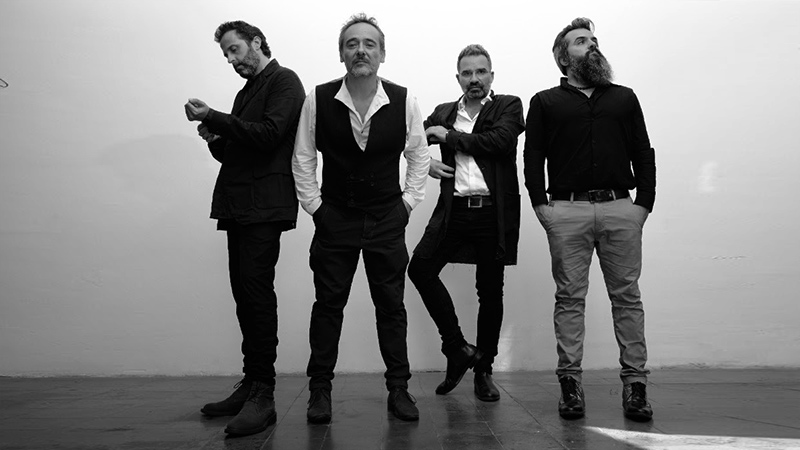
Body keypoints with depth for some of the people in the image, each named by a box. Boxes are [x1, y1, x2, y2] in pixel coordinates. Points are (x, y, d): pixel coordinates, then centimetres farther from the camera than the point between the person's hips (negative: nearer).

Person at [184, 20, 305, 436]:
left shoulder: (284, 81, 1)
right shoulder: (246, 92, 25)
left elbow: (268, 134, -14)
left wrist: (213, 118, -11)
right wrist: (214, 139, 5)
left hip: (265, 204, -8)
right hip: (237, 204, 8)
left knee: (257, 290, -14)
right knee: (244, 293, 6)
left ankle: (263, 395, -10)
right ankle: (250, 384, 12)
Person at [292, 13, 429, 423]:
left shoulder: (403, 101, -6)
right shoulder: (318, 100, -7)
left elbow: (419, 156, 6)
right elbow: (303, 158, 2)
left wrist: (408, 202, 2)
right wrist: (313, 205, -1)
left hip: (387, 219, 1)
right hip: (335, 217, 0)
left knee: (391, 304, 6)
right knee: (328, 303, 6)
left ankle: (398, 389, 19)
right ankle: (319, 390, 18)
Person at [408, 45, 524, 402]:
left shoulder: (508, 107, 5)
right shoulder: (444, 113, 16)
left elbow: (499, 141, -13)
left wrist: (449, 136, -6)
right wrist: (425, 162, -2)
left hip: (494, 212, -2)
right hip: (454, 209, 3)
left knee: (490, 292, 4)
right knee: (420, 267, -15)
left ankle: (483, 369, 21)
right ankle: (458, 347, 2)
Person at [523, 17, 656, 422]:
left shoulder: (624, 98, 19)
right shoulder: (545, 102, 12)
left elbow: (644, 155, 14)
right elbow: (533, 158, 5)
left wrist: (644, 203, 3)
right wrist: (542, 207, -6)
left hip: (621, 209, 2)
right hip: (567, 210, -2)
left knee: (627, 296, 1)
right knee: (569, 297, 0)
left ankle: (634, 382, 7)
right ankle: (570, 382, 6)